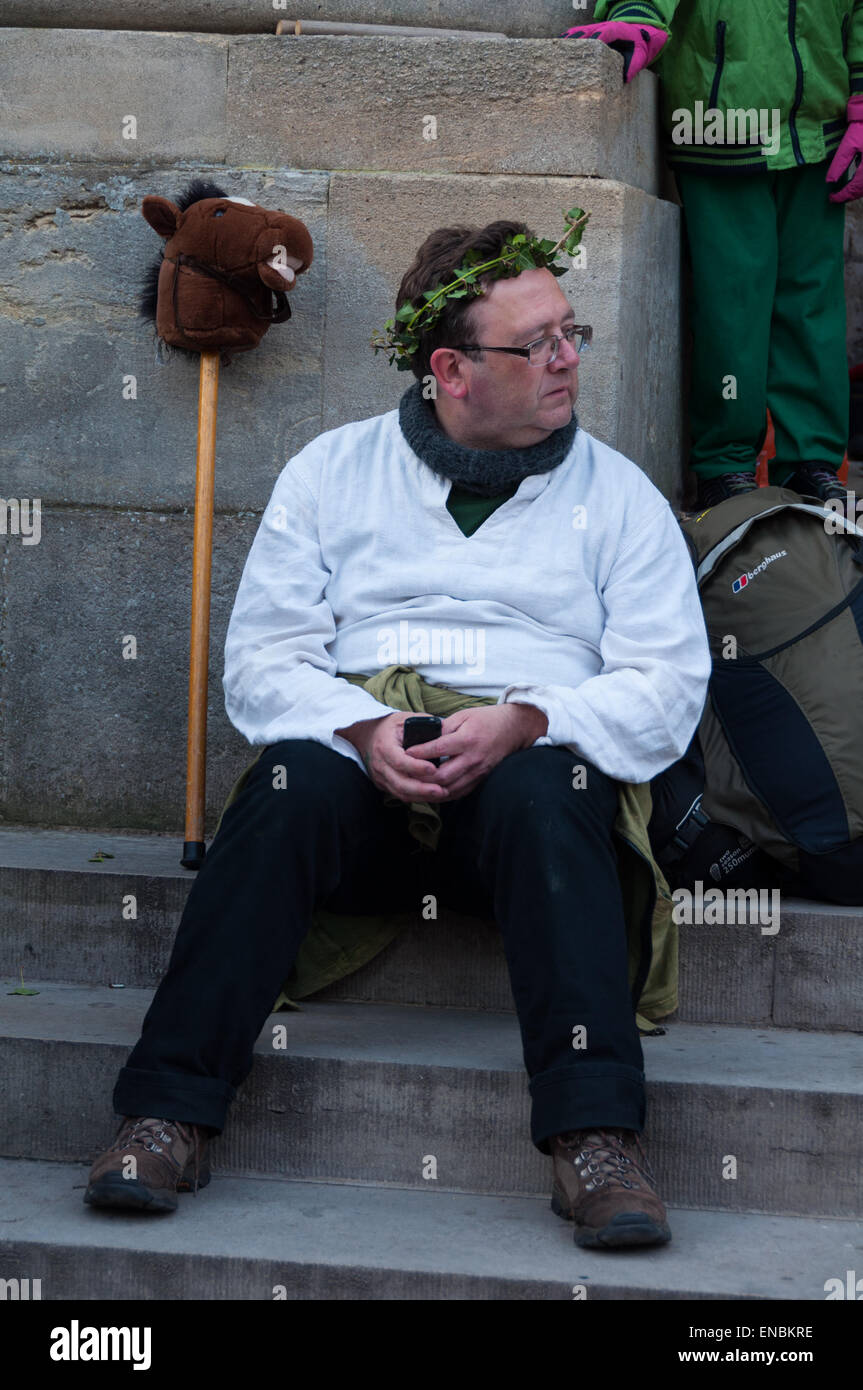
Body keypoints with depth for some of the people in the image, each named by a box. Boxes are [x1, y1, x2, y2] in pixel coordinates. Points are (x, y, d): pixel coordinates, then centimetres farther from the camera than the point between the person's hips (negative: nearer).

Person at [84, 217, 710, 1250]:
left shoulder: (617, 494, 12)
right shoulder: (332, 470, 13)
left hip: (524, 768, 0)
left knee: (543, 793, -36)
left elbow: (667, 685, 3)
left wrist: (525, 721, -16)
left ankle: (596, 1137, -43)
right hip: (362, 771, 0)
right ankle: (168, 1114, -36)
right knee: (291, 782, -34)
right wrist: (362, 728, -15)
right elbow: (259, 660, 7)